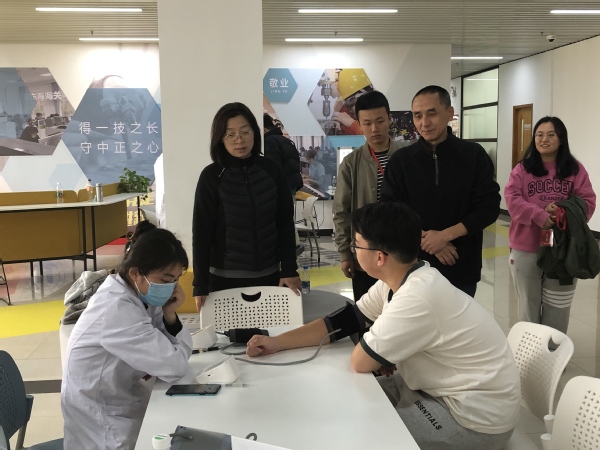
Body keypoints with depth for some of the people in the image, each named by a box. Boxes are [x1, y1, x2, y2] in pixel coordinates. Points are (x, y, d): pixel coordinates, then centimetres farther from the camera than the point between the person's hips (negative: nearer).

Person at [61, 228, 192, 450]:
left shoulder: (140, 294, -6)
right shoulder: (117, 309, -30)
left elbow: (171, 349, -3)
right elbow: (174, 366, -29)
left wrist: (170, 315, -20)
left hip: (124, 395, 7)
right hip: (104, 421, -7)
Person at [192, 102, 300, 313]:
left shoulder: (272, 171, 0)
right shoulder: (211, 177, -6)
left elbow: (285, 223, 3)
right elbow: (202, 232, -6)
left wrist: (289, 270, -2)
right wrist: (200, 285, -9)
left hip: (269, 275, 2)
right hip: (225, 278, -2)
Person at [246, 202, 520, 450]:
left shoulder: (418, 298, -31)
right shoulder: (398, 278, -3)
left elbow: (359, 361, -23)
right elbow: (347, 319, 2)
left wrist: (380, 356, 0)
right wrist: (277, 342, -1)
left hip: (478, 416, -8)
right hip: (447, 389, 8)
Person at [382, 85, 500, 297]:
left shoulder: (474, 155, -2)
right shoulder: (400, 160, 0)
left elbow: (489, 206, -6)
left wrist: (446, 235, -17)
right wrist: (425, 238, -17)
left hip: (462, 269, 0)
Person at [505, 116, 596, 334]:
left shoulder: (575, 169, 2)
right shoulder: (522, 169, 1)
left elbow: (588, 202, -3)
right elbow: (512, 199, -11)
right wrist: (539, 216, -25)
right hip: (526, 249, 0)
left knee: (557, 308, 9)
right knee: (528, 304, 14)